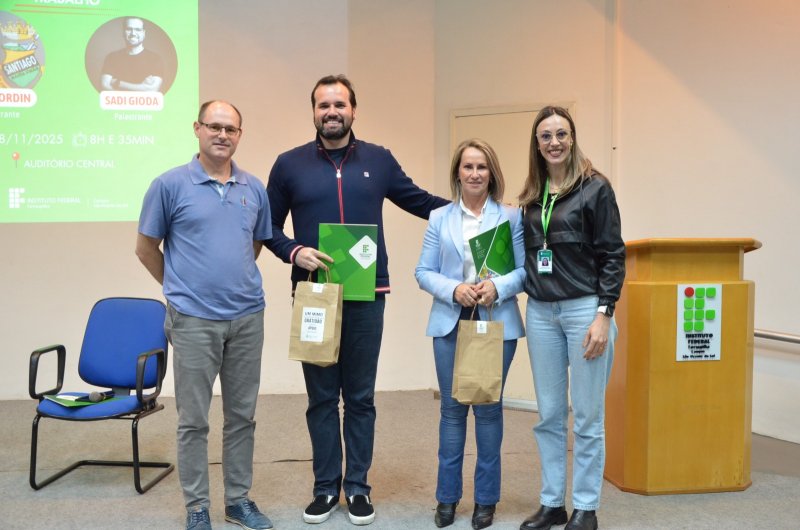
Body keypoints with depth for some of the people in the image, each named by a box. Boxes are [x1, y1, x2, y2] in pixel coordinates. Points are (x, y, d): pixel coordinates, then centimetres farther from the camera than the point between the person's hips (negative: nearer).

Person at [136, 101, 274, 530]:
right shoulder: (170, 184, -4)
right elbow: (146, 249, 4)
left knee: (242, 415, 12)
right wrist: (180, 288, 11)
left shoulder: (255, 189, 6)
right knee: (193, 420, 4)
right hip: (194, 319, -3)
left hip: (248, 317, 4)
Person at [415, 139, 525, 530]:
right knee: (452, 408, 7)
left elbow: (526, 270, -2)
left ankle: (486, 498, 18)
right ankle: (447, 496, 19)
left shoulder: (511, 217, 2)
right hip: (450, 324, 1)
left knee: (488, 408, 5)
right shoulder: (439, 218, 7)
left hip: (497, 324, -1)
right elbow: (423, 272, 3)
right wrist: (453, 289, -14)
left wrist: (498, 287, -20)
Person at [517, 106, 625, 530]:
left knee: (587, 418, 4)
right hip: (540, 312, 5)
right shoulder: (531, 195, 12)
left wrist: (604, 315, -13)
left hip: (584, 309, -5)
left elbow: (613, 255, -7)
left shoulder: (595, 188, -3)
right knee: (549, 416, 11)